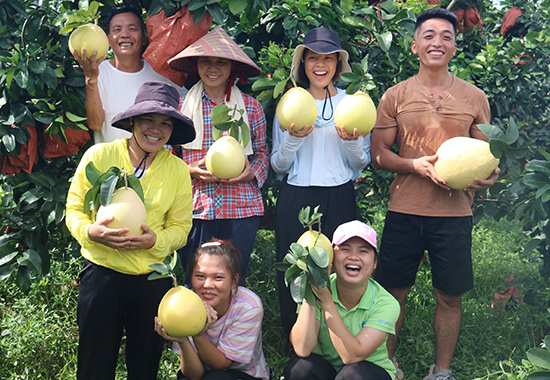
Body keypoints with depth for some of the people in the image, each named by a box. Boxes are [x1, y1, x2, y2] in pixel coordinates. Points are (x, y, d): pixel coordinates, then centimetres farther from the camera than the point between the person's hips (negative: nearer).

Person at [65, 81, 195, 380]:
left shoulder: (178, 170, 4)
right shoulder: (98, 156, -2)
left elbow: (180, 226, 6)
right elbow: (74, 208, 2)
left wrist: (155, 240, -15)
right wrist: (90, 231, -19)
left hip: (152, 277, 2)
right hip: (100, 273, -1)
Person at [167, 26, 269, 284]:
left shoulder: (251, 107, 5)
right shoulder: (181, 105, 5)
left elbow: (262, 152, 13)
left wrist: (252, 172, -7)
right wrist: (191, 170, -8)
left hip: (241, 207, 0)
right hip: (194, 207, 0)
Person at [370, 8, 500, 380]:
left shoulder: (474, 97, 7)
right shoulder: (395, 96, 5)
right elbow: (379, 153, 4)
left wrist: (489, 176, -12)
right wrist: (417, 165, -14)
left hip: (455, 213, 1)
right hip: (405, 210, 0)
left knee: (449, 296, 8)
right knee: (394, 292, 8)